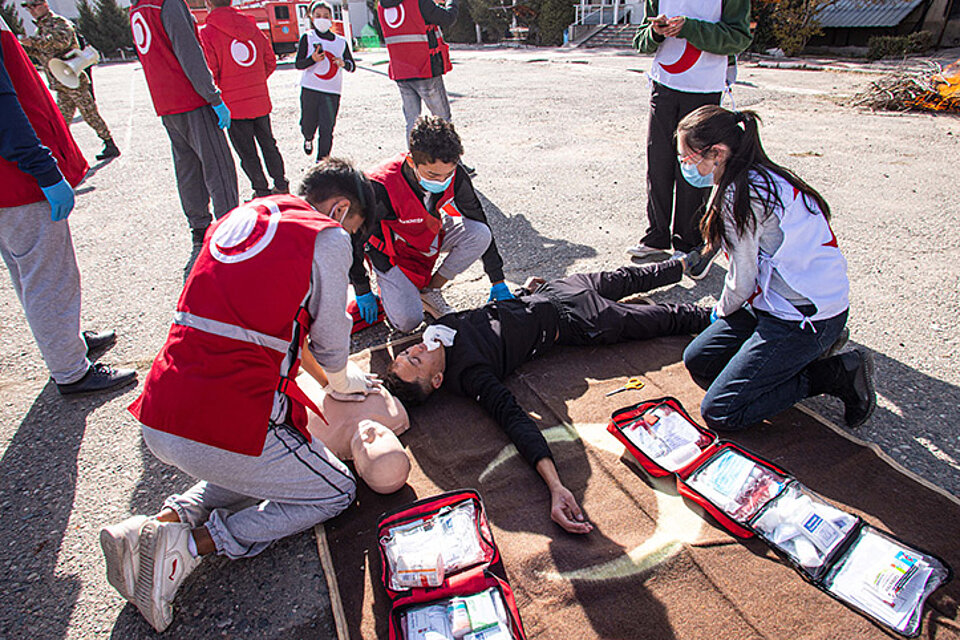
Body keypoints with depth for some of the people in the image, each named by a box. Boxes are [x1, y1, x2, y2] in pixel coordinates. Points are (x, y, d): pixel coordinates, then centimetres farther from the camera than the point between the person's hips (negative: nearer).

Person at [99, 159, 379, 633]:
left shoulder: (238, 217, 15)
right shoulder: (327, 238, -7)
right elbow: (330, 349, 1)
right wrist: (348, 382, 25)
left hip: (157, 419, 8)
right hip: (228, 428, -8)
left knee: (260, 464, 33)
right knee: (337, 491, 13)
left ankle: (173, 516, 13)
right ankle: (193, 542, 0)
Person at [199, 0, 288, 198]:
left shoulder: (207, 32, -9)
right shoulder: (251, 26, 5)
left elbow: (210, 72, -12)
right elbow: (271, 61, 7)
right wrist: (256, 82, 16)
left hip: (233, 105, -4)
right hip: (260, 100, 5)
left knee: (247, 152, 4)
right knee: (268, 144, 16)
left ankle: (262, 191, 8)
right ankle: (281, 185, 21)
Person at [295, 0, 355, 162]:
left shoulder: (341, 42, 9)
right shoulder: (307, 38, 4)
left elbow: (352, 66, 14)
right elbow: (298, 64, -2)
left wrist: (344, 63, -9)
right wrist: (312, 59, -22)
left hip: (332, 92, 1)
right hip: (310, 89, 0)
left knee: (327, 129, -6)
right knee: (308, 123, 8)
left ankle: (322, 161, 4)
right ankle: (308, 138, 44)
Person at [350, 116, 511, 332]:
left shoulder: (455, 175, -24)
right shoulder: (380, 189, -36)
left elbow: (478, 221, -11)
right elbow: (354, 237, -21)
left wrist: (498, 282, -7)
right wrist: (362, 292, -10)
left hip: (430, 234, 5)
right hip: (392, 248, -4)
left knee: (480, 235, -23)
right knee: (408, 321, -20)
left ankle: (430, 290, -3)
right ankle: (389, 287, 15)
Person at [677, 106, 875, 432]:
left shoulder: (742, 194, -21)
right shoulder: (758, 179, 8)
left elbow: (742, 280, -12)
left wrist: (724, 310, 7)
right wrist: (726, 311, 18)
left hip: (806, 316, -9)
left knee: (718, 412, -9)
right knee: (697, 360, 12)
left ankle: (836, 373, 0)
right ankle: (809, 349, 12)